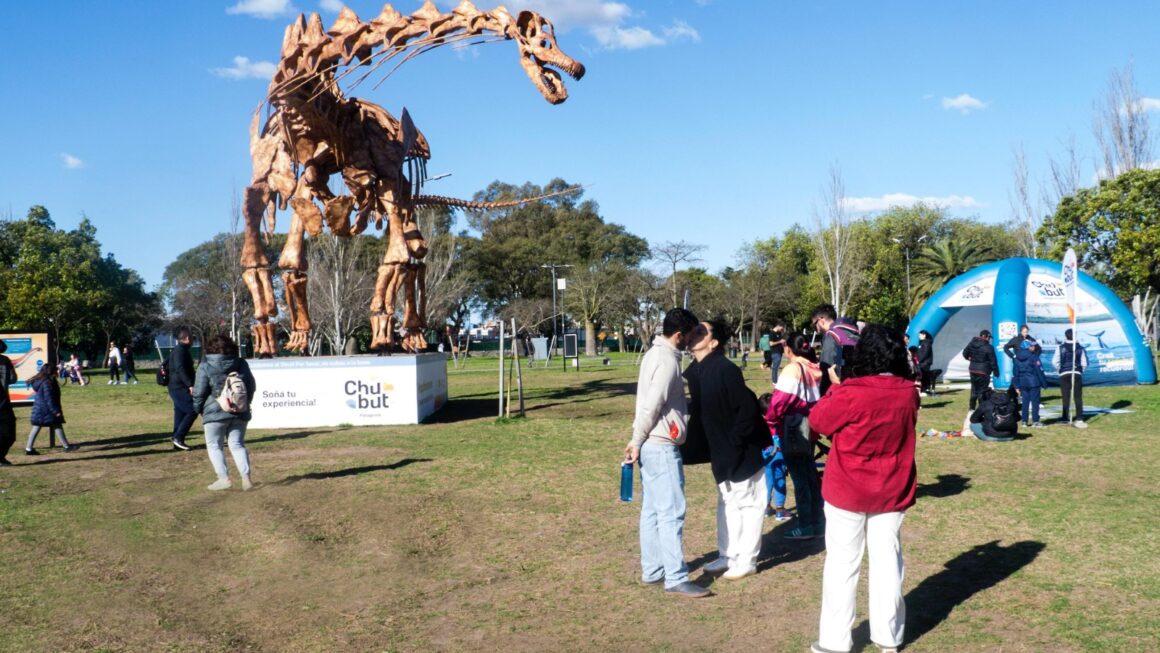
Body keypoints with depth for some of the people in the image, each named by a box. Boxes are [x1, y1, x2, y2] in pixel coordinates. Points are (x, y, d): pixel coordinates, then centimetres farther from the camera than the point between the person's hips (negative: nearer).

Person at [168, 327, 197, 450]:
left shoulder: (179, 350, 18)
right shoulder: (180, 351, -15)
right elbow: (180, 369, -26)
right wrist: (190, 385, -32)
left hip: (177, 388, 11)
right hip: (180, 388, -11)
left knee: (180, 413, 11)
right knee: (192, 411, -12)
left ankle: (177, 441, 13)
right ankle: (178, 437, -11)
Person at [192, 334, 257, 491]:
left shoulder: (205, 367, -8)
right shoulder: (241, 364, 5)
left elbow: (199, 392, -8)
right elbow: (252, 387, 11)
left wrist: (199, 409, 9)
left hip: (215, 413, -4)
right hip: (240, 413, 4)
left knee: (214, 445, 8)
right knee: (237, 444, 10)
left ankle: (224, 478, -1)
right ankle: (246, 478, -1)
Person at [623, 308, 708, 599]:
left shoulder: (655, 354, 14)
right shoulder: (667, 361, -16)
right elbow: (651, 406, -19)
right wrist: (637, 442, -12)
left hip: (652, 445, 10)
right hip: (661, 446, -10)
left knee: (652, 510, 14)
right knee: (671, 513, -6)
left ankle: (652, 570, 22)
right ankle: (676, 579, -3)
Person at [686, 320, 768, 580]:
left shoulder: (725, 370, -24)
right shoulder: (696, 372, 3)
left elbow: (747, 410, -26)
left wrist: (733, 444, -20)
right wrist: (716, 448, 9)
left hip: (744, 451, -9)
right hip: (722, 452, 9)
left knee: (749, 504, 5)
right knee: (727, 503, 18)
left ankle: (746, 561, 14)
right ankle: (727, 555, 30)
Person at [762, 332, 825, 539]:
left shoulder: (793, 369, -15)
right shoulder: (814, 368, 5)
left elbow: (780, 400, -19)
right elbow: (820, 397, 8)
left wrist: (770, 423, -6)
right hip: (810, 429, 7)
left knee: (799, 477, 0)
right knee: (810, 474, 15)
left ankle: (805, 526, 6)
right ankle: (818, 522, 22)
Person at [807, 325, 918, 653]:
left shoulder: (851, 394, -21)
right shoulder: (908, 392, -5)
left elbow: (818, 420, -7)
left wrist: (836, 388, 6)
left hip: (848, 491, -4)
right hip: (892, 492, 4)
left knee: (842, 564, 6)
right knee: (887, 561, 14)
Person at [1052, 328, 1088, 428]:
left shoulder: (1060, 348, -2)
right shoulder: (1080, 348, 2)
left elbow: (1055, 361, -7)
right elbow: (1084, 363, 1)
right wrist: (1080, 370, 16)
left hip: (1064, 375, -1)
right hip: (1077, 374, 1)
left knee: (1066, 397, 3)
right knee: (1078, 397, 4)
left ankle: (1065, 418, 5)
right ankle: (1079, 419, -1)